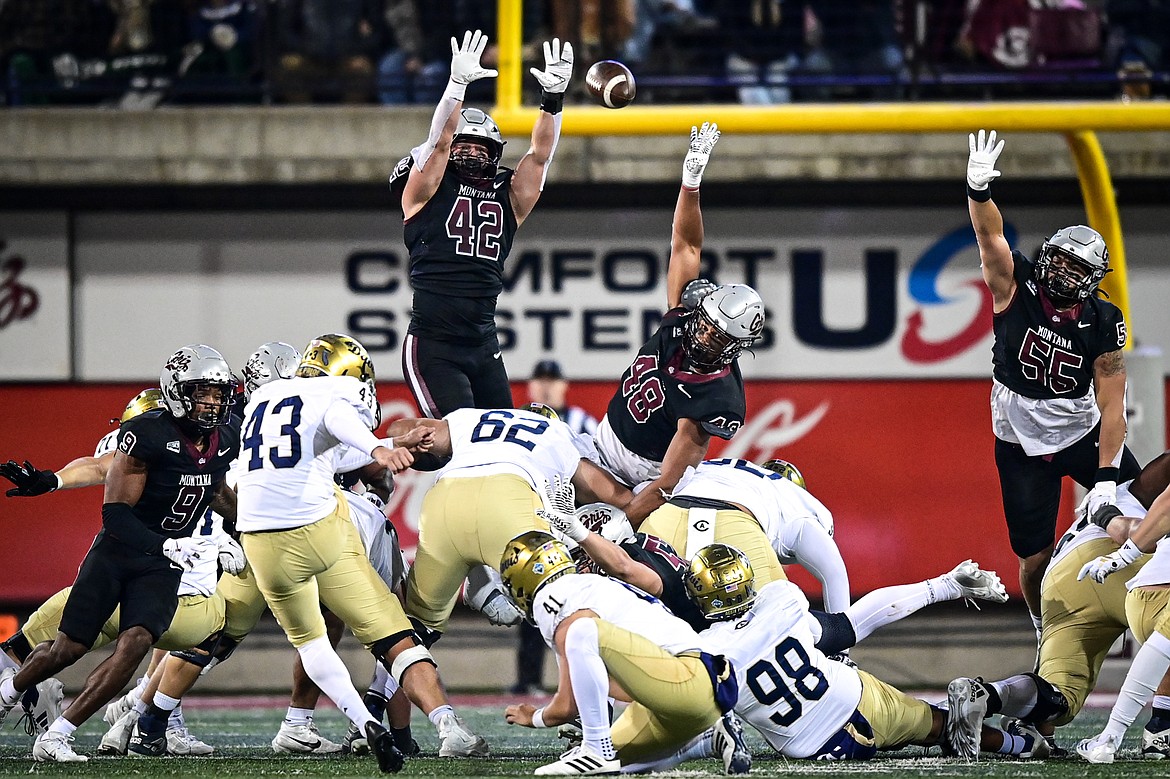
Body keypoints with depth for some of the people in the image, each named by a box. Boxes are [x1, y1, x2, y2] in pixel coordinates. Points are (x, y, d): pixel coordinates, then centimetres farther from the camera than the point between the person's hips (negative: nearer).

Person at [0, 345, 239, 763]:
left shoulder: (225, 440, -2)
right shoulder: (149, 435, -22)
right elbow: (115, 514, -24)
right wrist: (167, 546, -35)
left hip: (164, 564, 4)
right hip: (118, 551, -4)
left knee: (135, 645, -17)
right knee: (69, 648, 3)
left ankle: (56, 737, -14)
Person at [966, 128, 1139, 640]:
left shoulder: (1103, 324, -14)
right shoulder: (1017, 287, -13)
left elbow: (1111, 406, -16)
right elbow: (990, 235, -29)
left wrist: (1106, 478, -23)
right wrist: (978, 189, -50)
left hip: (1084, 433, 1)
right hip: (1021, 444, -1)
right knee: (1035, 559, 1)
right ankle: (1047, 636, 27)